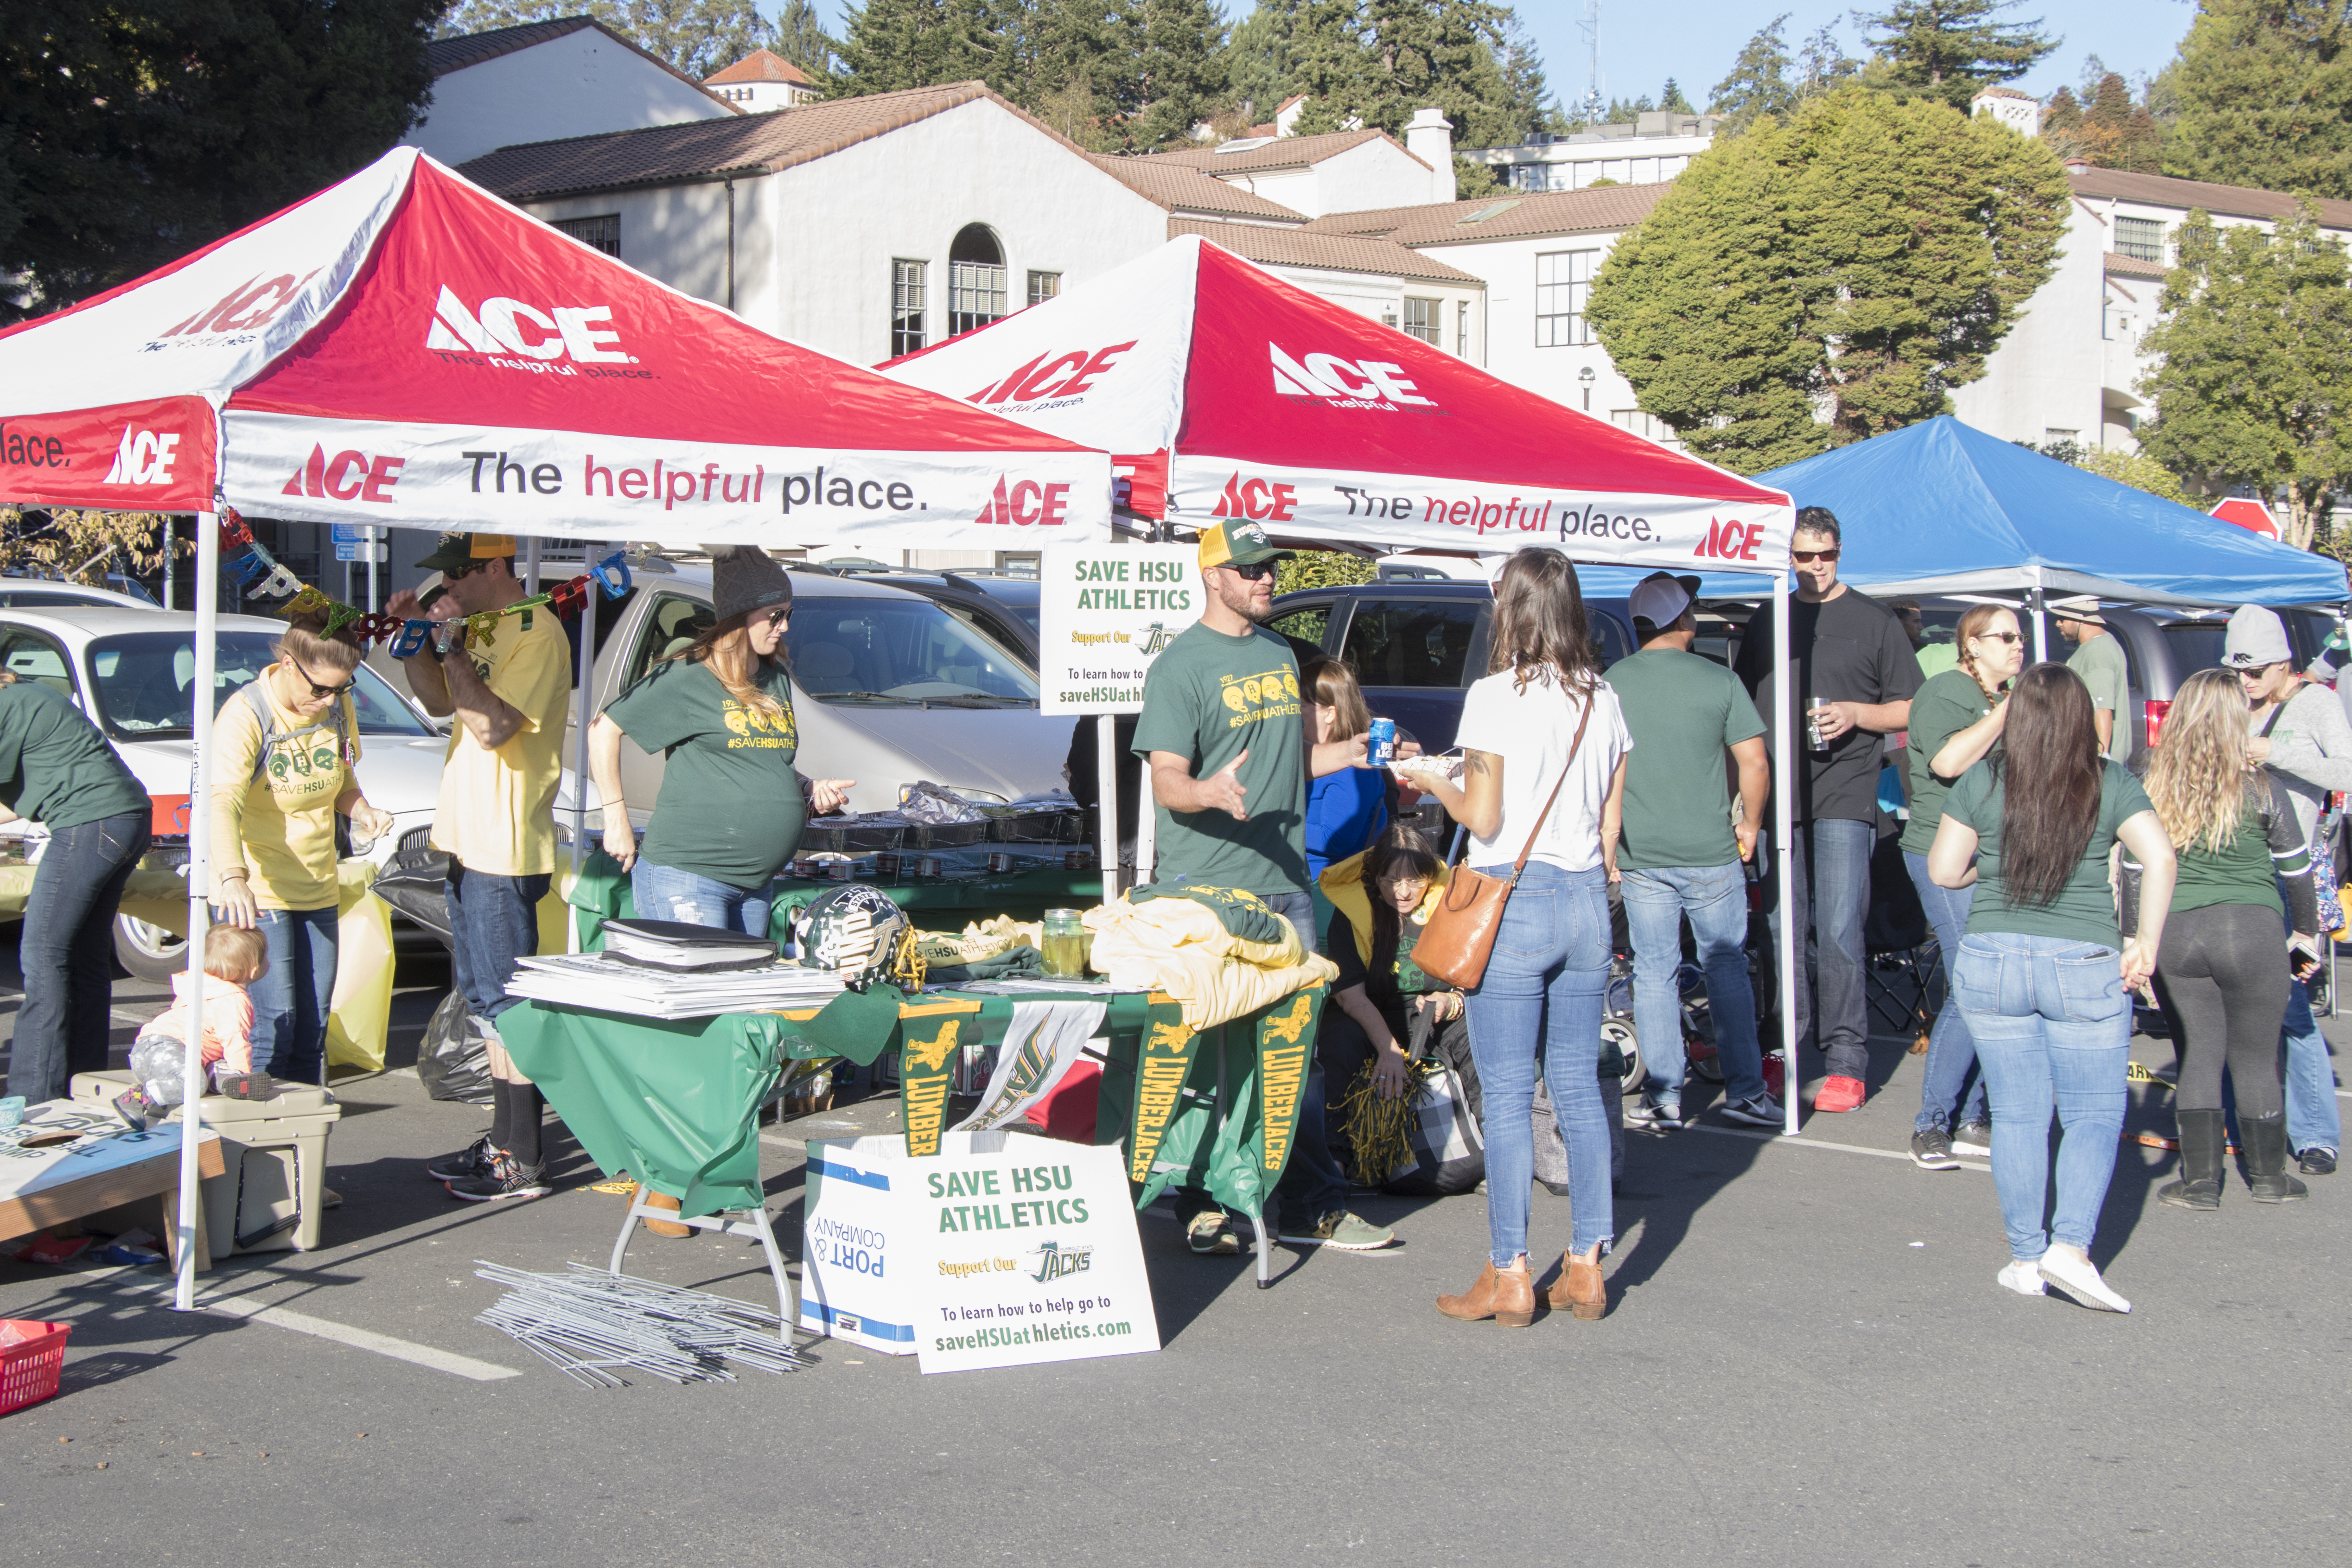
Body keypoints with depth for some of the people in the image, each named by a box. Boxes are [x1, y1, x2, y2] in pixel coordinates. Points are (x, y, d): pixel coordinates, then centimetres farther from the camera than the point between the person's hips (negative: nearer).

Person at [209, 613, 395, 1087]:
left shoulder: (339, 709, 1)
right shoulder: (246, 715, -19)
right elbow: (222, 803, -32)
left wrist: (363, 812, -7)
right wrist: (233, 878, -49)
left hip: (318, 890, 6)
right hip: (255, 891, -6)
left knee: (313, 1029, 8)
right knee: (274, 1026, -14)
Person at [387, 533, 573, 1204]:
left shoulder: (536, 633, -15)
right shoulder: (482, 627, 14)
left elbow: (494, 726, -24)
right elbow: (441, 703, 24)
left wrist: (450, 647, -20)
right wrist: (415, 639, 10)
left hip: (507, 847, -10)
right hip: (469, 840, 10)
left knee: (505, 999, -7)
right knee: (485, 996, 15)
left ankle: (524, 1161, -3)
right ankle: (502, 1140, 25)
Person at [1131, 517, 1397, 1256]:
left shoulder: (1280, 654, 17)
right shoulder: (1181, 665, -6)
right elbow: (1166, 782, -12)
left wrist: (1353, 751, 7)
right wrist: (1211, 792, -33)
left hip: (1285, 884, 7)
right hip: (1205, 890, -7)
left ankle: (1312, 1206, 14)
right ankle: (1204, 1210, 7)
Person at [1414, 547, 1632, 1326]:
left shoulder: (1496, 696, -10)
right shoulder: (1605, 701, 7)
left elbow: (1483, 819, -10)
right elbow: (1611, 824, 10)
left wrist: (1435, 783, 7)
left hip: (1512, 901, -6)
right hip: (1586, 901, 6)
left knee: (1507, 1095, -1)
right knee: (1579, 1088, 11)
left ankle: (1509, 1277, 3)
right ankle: (1586, 1267, 14)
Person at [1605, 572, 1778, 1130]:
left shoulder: (1611, 683, -2)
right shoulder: (1720, 681, -5)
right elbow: (1755, 764, -6)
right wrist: (1750, 824, 9)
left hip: (1639, 856, 1)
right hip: (1712, 855, -1)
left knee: (1654, 974, 8)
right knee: (1727, 969, 10)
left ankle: (1663, 1096, 9)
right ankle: (1744, 1091, 13)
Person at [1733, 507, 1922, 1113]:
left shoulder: (1874, 623, 5)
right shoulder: (1766, 623, 16)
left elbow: (1911, 709, 6)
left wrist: (1856, 713, -12)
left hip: (1844, 797, -4)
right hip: (1779, 798, 4)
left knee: (1839, 932, -9)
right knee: (1784, 931, 7)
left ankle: (1846, 1063, -4)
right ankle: (1788, 1046, 17)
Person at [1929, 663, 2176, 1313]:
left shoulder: (1981, 783, 0)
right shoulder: (2111, 784, -2)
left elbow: (1943, 870, 2)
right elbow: (2159, 857, -13)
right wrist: (2146, 946, -7)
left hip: (1992, 963, 1)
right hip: (2085, 966, -1)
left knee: (2018, 1116, 9)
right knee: (2094, 1115, 7)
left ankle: (2026, 1257, 12)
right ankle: (2072, 1246, -9)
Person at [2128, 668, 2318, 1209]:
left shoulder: (2152, 791, -1)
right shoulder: (2262, 789, -6)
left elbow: (2133, 872, 3)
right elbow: (2296, 868, 2)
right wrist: (2305, 930, 17)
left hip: (2175, 932, 2)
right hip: (2251, 931, -2)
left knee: (2198, 1054, 10)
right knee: (2256, 1059, 9)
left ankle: (2201, 1181, 10)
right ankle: (2268, 1177, 21)